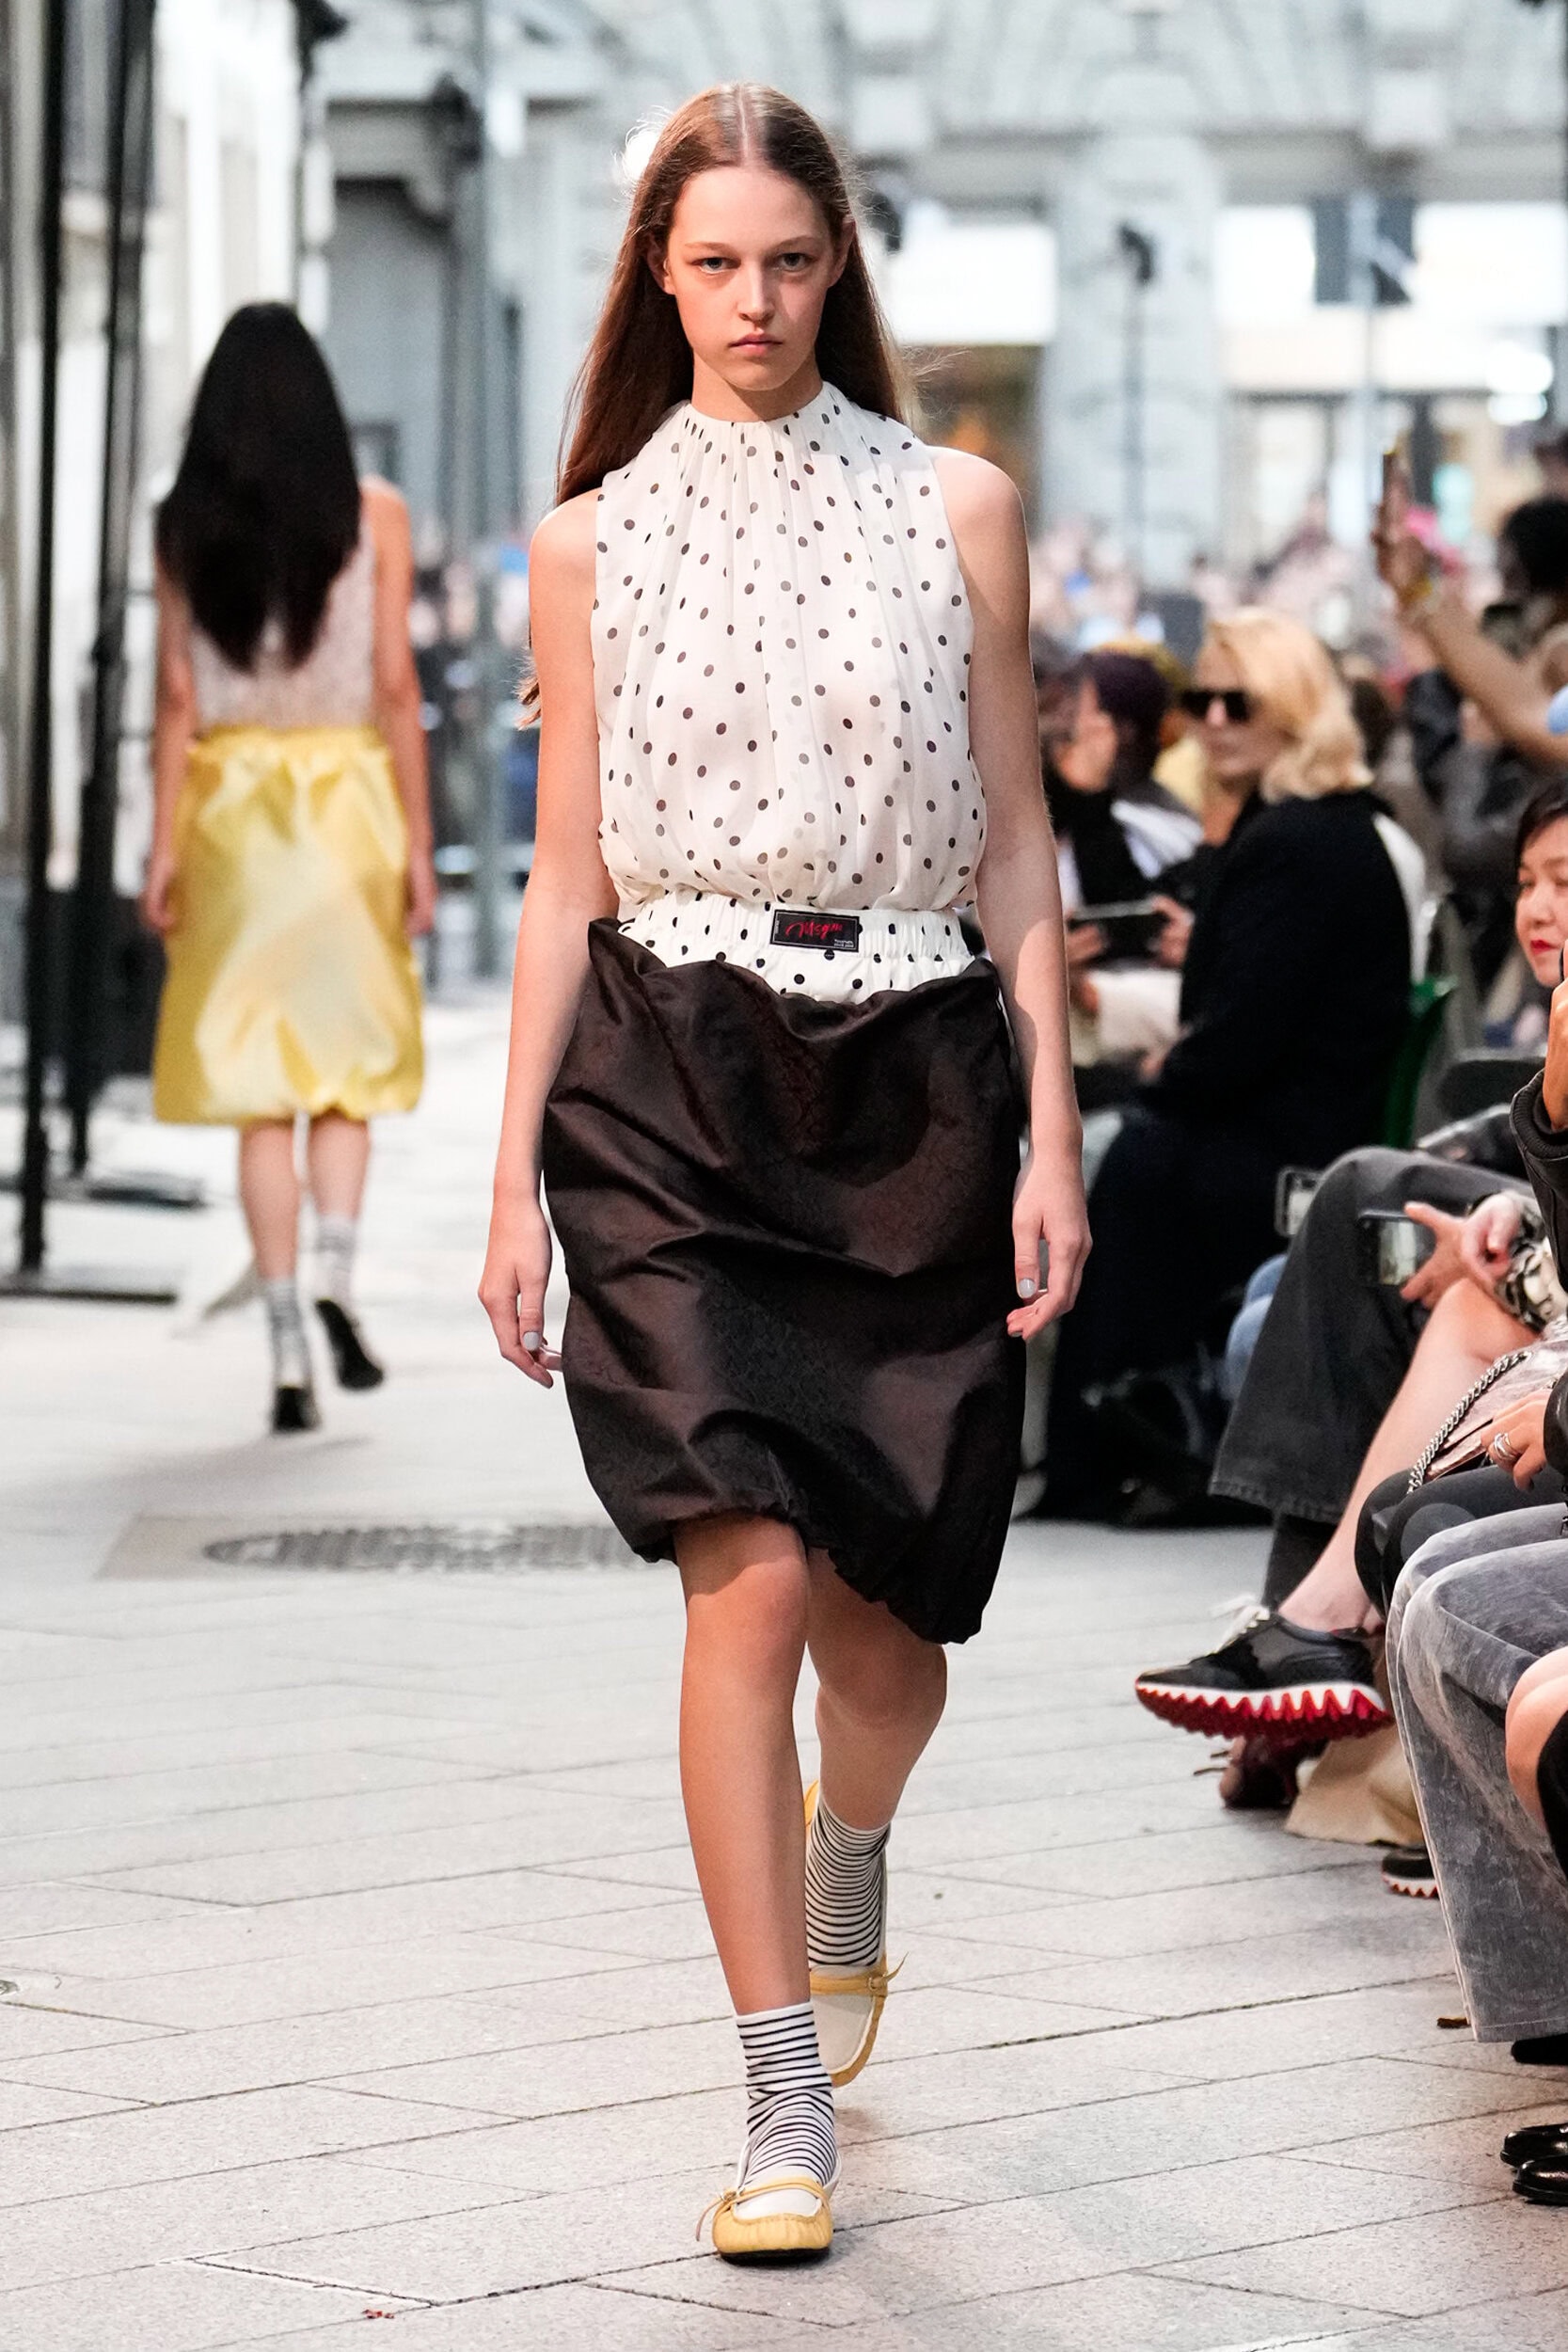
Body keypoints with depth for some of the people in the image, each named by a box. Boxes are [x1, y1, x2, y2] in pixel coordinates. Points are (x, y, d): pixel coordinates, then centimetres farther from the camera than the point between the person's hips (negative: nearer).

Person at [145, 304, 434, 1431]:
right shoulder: (375, 514, -2)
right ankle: (337, 1274, -12)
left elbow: (179, 697, -2)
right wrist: (417, 843, 1)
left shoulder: (187, 523, -1)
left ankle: (287, 1339, 1)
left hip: (231, 803, 0)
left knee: (257, 1075, 4)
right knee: (349, 1054, 11)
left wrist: (166, 847, 1)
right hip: (348, 797, 0)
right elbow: (396, 686, -3)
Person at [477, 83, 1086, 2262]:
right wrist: (517, 1179, 5)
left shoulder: (955, 507, 6)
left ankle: (843, 1865, 43)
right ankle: (788, 2112, -11)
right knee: (748, 1578, -15)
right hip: (670, 1080, -1)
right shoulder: (594, 540, 7)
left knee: (886, 1619, 6)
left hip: (911, 1086, 1)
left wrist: (1052, 1134, 0)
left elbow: (1014, 843, 7)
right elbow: (566, 878, 9)